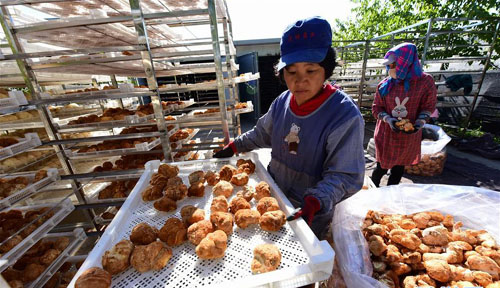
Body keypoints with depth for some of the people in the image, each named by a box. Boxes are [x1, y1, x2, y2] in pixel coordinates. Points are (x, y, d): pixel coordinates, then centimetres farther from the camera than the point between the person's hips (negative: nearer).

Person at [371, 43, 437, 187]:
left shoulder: (425, 81, -7)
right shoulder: (385, 85, -6)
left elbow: (428, 106, 3)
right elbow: (376, 108, 0)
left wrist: (420, 122, -14)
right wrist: (388, 119, -17)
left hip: (409, 136, 1)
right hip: (386, 134, 0)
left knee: (398, 169, 14)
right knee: (382, 168, 8)